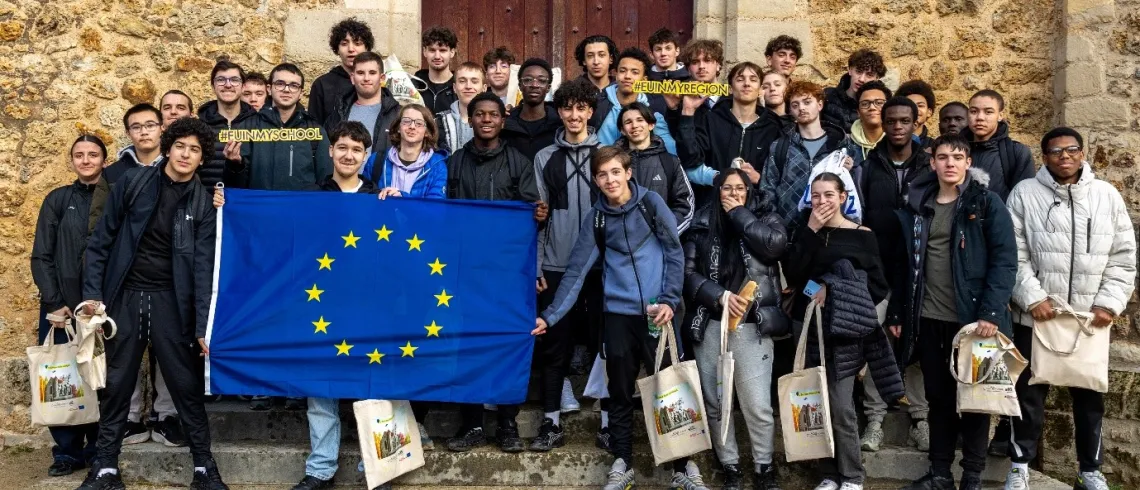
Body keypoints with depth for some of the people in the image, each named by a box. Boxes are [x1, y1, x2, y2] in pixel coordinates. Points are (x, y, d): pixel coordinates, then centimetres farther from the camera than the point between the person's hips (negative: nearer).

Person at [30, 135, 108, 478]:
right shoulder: (58, 200, 6)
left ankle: (98, 451, 13)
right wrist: (54, 303, -7)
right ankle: (68, 452, 11)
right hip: (63, 306, 1)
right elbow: (41, 256, 2)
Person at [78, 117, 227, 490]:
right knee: (116, 385, 7)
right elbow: (102, 240, 2)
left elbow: (204, 264, -6)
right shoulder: (132, 183, -2)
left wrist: (203, 325, -12)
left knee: (187, 386, 2)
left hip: (171, 300, 0)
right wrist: (92, 292, -4)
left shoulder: (203, 202, -2)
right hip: (125, 295, 1)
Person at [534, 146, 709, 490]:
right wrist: (550, 316, -5)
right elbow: (576, 271, 2)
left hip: (657, 312, -2)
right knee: (620, 393, 9)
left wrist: (669, 300, -9)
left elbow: (675, 253, 0)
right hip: (618, 314, 2)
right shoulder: (595, 218, 5)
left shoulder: (651, 203, 0)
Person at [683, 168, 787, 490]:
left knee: (758, 405, -4)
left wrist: (738, 213, -7)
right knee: (715, 402, 8)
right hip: (710, 324, 2)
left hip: (752, 326, -2)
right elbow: (688, 271, 1)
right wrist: (721, 296, -13)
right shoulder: (703, 223, 7)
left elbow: (776, 243, -16)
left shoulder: (764, 215, 6)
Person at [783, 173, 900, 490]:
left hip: (846, 329, -3)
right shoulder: (807, 232, 9)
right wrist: (810, 230, -10)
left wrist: (834, 291, -12)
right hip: (813, 327, 4)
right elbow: (793, 276, -6)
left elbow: (878, 287, -3)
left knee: (840, 406, -8)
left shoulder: (862, 235, 0)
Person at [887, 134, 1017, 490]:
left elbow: (1005, 259, -10)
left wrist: (991, 312, -19)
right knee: (938, 396, 12)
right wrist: (896, 312, 7)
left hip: (973, 317, -4)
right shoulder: (917, 206, 8)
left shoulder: (987, 202, -4)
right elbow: (906, 263, 11)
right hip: (928, 319, 4)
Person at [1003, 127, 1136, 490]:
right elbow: (1014, 255, -5)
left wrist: (1110, 303, -5)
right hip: (1036, 315, -2)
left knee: (1090, 395, 13)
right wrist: (1033, 298, -13)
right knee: (1029, 392, 8)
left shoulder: (1107, 195, 4)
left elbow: (1123, 256, 4)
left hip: (1091, 318, 2)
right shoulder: (1024, 194, -2)